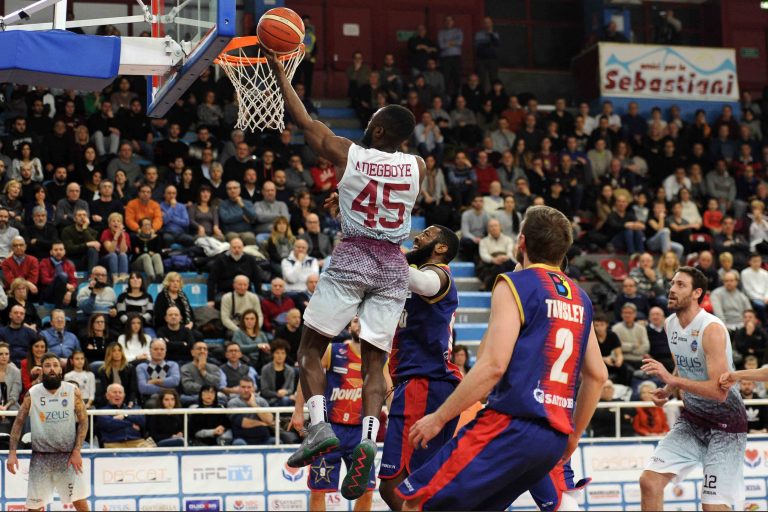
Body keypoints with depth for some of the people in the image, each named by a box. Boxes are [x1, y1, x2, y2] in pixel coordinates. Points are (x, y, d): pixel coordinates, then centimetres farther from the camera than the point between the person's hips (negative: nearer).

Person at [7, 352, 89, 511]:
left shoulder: (73, 391, -3)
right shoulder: (32, 394, -2)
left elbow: (83, 422, -1)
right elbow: (19, 422, 4)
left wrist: (76, 452, -10)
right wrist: (12, 453, -5)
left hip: (68, 455, -1)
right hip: (41, 457, 1)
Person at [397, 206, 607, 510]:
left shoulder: (514, 285, -5)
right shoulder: (580, 299, 17)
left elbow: (493, 366, -15)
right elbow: (598, 375, 19)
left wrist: (438, 418, -9)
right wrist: (573, 436, 29)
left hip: (512, 425, -8)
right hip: (555, 437, 8)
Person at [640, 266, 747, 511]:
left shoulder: (711, 329, -22)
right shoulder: (671, 323, 3)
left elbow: (719, 391, -29)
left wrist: (672, 379, -33)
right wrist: (668, 391, 2)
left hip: (725, 422, -7)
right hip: (692, 419, 7)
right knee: (649, 480, -6)